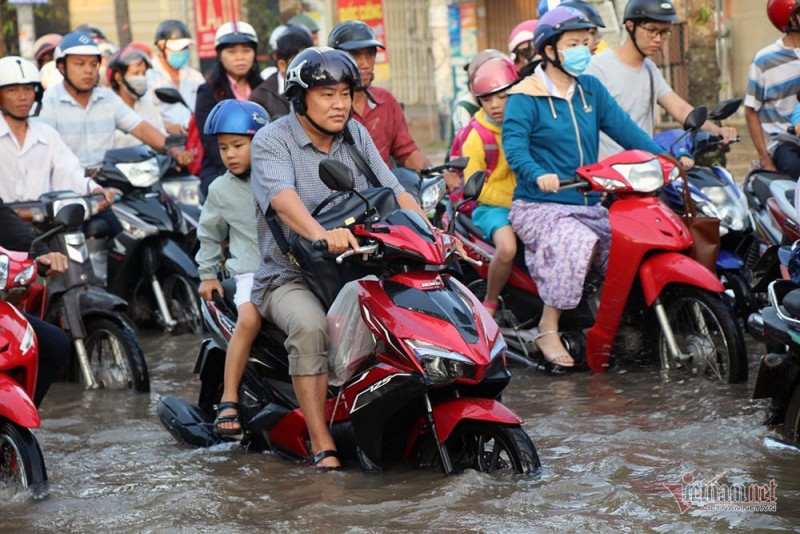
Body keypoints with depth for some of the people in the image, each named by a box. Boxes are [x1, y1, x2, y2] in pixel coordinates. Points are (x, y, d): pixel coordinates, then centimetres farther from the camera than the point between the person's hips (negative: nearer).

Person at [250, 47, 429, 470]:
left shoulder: (356, 135, 13)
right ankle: (322, 446, -32)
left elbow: (394, 192, 8)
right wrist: (320, 234, -47)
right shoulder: (272, 141, -7)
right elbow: (282, 198, -27)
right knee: (310, 325, -35)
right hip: (290, 275, -5)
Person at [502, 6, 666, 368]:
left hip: (589, 205, 6)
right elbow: (513, 144, -20)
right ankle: (548, 331, -23)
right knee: (577, 243, -33)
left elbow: (623, 128, 5)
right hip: (539, 206, -6)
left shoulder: (591, 90, 14)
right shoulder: (525, 97, -5)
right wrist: (538, 175, -40)